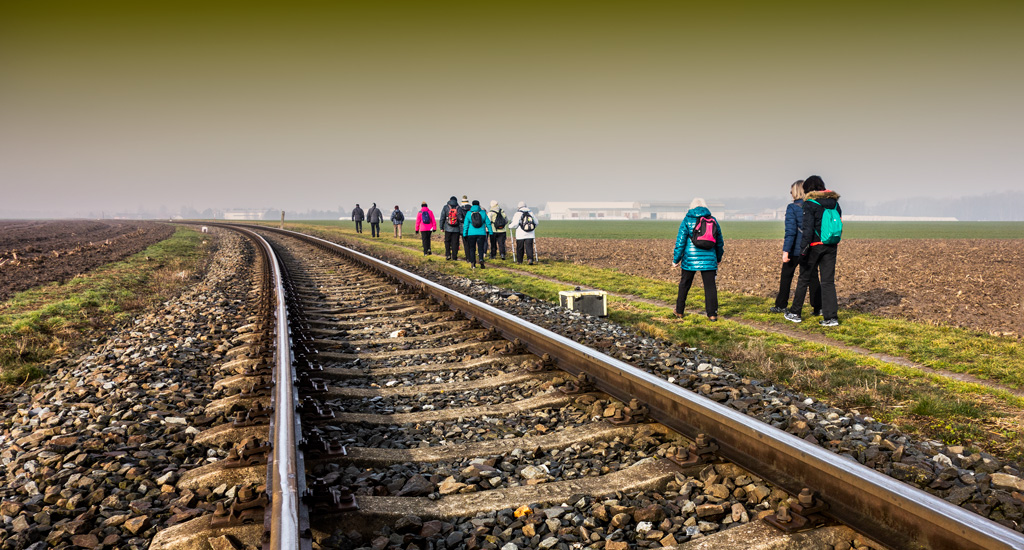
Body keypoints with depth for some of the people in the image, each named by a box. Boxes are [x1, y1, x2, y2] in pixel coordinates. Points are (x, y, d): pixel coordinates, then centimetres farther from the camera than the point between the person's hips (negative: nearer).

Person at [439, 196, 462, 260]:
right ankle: (454, 256, 6)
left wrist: (441, 227, 8)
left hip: (448, 228, 0)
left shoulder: (445, 207, -1)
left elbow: (442, 218, -1)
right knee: (455, 243, 5)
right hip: (456, 229, 0)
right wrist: (461, 232, 0)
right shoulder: (459, 208, 0)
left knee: (447, 242, 14)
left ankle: (448, 254, 3)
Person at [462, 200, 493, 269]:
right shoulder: (483, 212, 2)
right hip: (481, 233, 0)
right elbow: (488, 223, 3)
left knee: (472, 249, 10)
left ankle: (473, 263, 2)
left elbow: (466, 224, 0)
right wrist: (490, 231, 10)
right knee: (480, 248, 4)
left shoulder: (469, 213, 1)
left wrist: (464, 234, 5)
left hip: (471, 234, 0)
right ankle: (481, 259, -22)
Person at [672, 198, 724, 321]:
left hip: (690, 259, -1)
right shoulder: (713, 221, 9)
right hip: (709, 260, 2)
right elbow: (719, 242, 18)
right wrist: (719, 258, 32)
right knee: (710, 286, 2)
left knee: (684, 285, 13)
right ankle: (712, 314, -3)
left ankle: (679, 311, 22)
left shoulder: (688, 220, -1)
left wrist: (676, 259, -1)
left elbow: (680, 241, -6)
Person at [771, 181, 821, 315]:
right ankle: (818, 307, 1)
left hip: (796, 249, -4)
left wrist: (786, 250, -18)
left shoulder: (792, 208, -12)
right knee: (812, 277, 8)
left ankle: (781, 305, 20)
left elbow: (790, 231, -18)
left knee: (786, 276, 11)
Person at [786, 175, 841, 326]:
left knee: (804, 278, 8)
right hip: (831, 246, 5)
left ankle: (795, 313, 18)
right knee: (828, 281, 5)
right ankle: (831, 317, 0)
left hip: (815, 245, -5)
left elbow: (808, 228, -16)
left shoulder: (810, 204, -11)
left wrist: (803, 250, -15)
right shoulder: (835, 203, 9)